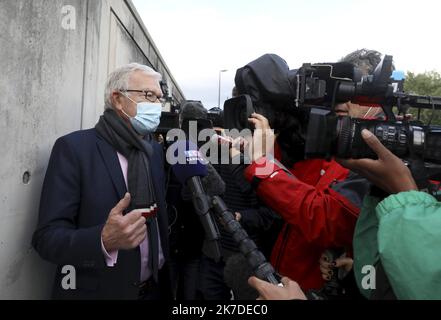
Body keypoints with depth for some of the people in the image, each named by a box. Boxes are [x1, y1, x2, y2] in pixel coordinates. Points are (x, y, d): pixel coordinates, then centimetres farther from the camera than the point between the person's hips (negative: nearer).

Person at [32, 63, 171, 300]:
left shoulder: (155, 150, 4)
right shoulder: (74, 147, -14)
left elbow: (159, 214, 9)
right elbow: (47, 237, -17)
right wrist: (104, 240, -32)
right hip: (98, 291, -5)